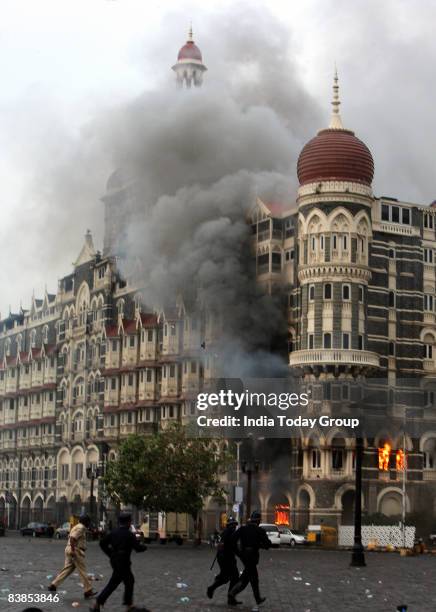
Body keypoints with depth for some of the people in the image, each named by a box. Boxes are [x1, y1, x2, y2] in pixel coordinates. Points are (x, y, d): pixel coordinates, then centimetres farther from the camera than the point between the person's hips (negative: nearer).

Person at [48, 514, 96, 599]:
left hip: (70, 549, 10)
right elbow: (72, 538, -23)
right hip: (76, 551, -10)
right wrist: (73, 550, -25)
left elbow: (70, 537, 24)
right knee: (82, 571, -4)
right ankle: (88, 591, 1)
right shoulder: (81, 528, -12)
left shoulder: (77, 527, 20)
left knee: (67, 569, 9)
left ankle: (53, 585, 4)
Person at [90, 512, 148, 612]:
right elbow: (138, 548, -15)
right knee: (113, 584, 1)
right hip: (123, 562, -8)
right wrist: (144, 547, 7)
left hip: (115, 560, 8)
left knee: (130, 581, 17)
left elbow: (102, 543, 5)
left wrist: (110, 554, 13)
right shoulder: (130, 535, -14)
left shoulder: (114, 532, 5)